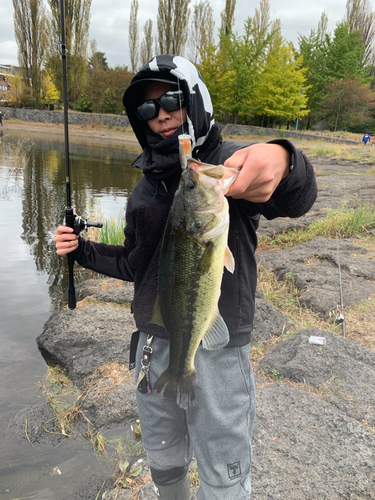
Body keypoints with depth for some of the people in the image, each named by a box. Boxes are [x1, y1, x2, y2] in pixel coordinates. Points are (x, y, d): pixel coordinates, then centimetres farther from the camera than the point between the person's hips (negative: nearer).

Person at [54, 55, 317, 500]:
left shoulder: (230, 163, -11)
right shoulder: (145, 189, 9)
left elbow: (296, 200, -32)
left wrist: (283, 163, -54)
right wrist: (83, 250, 3)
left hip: (218, 349, -5)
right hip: (154, 344, 6)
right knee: (162, 463, 25)